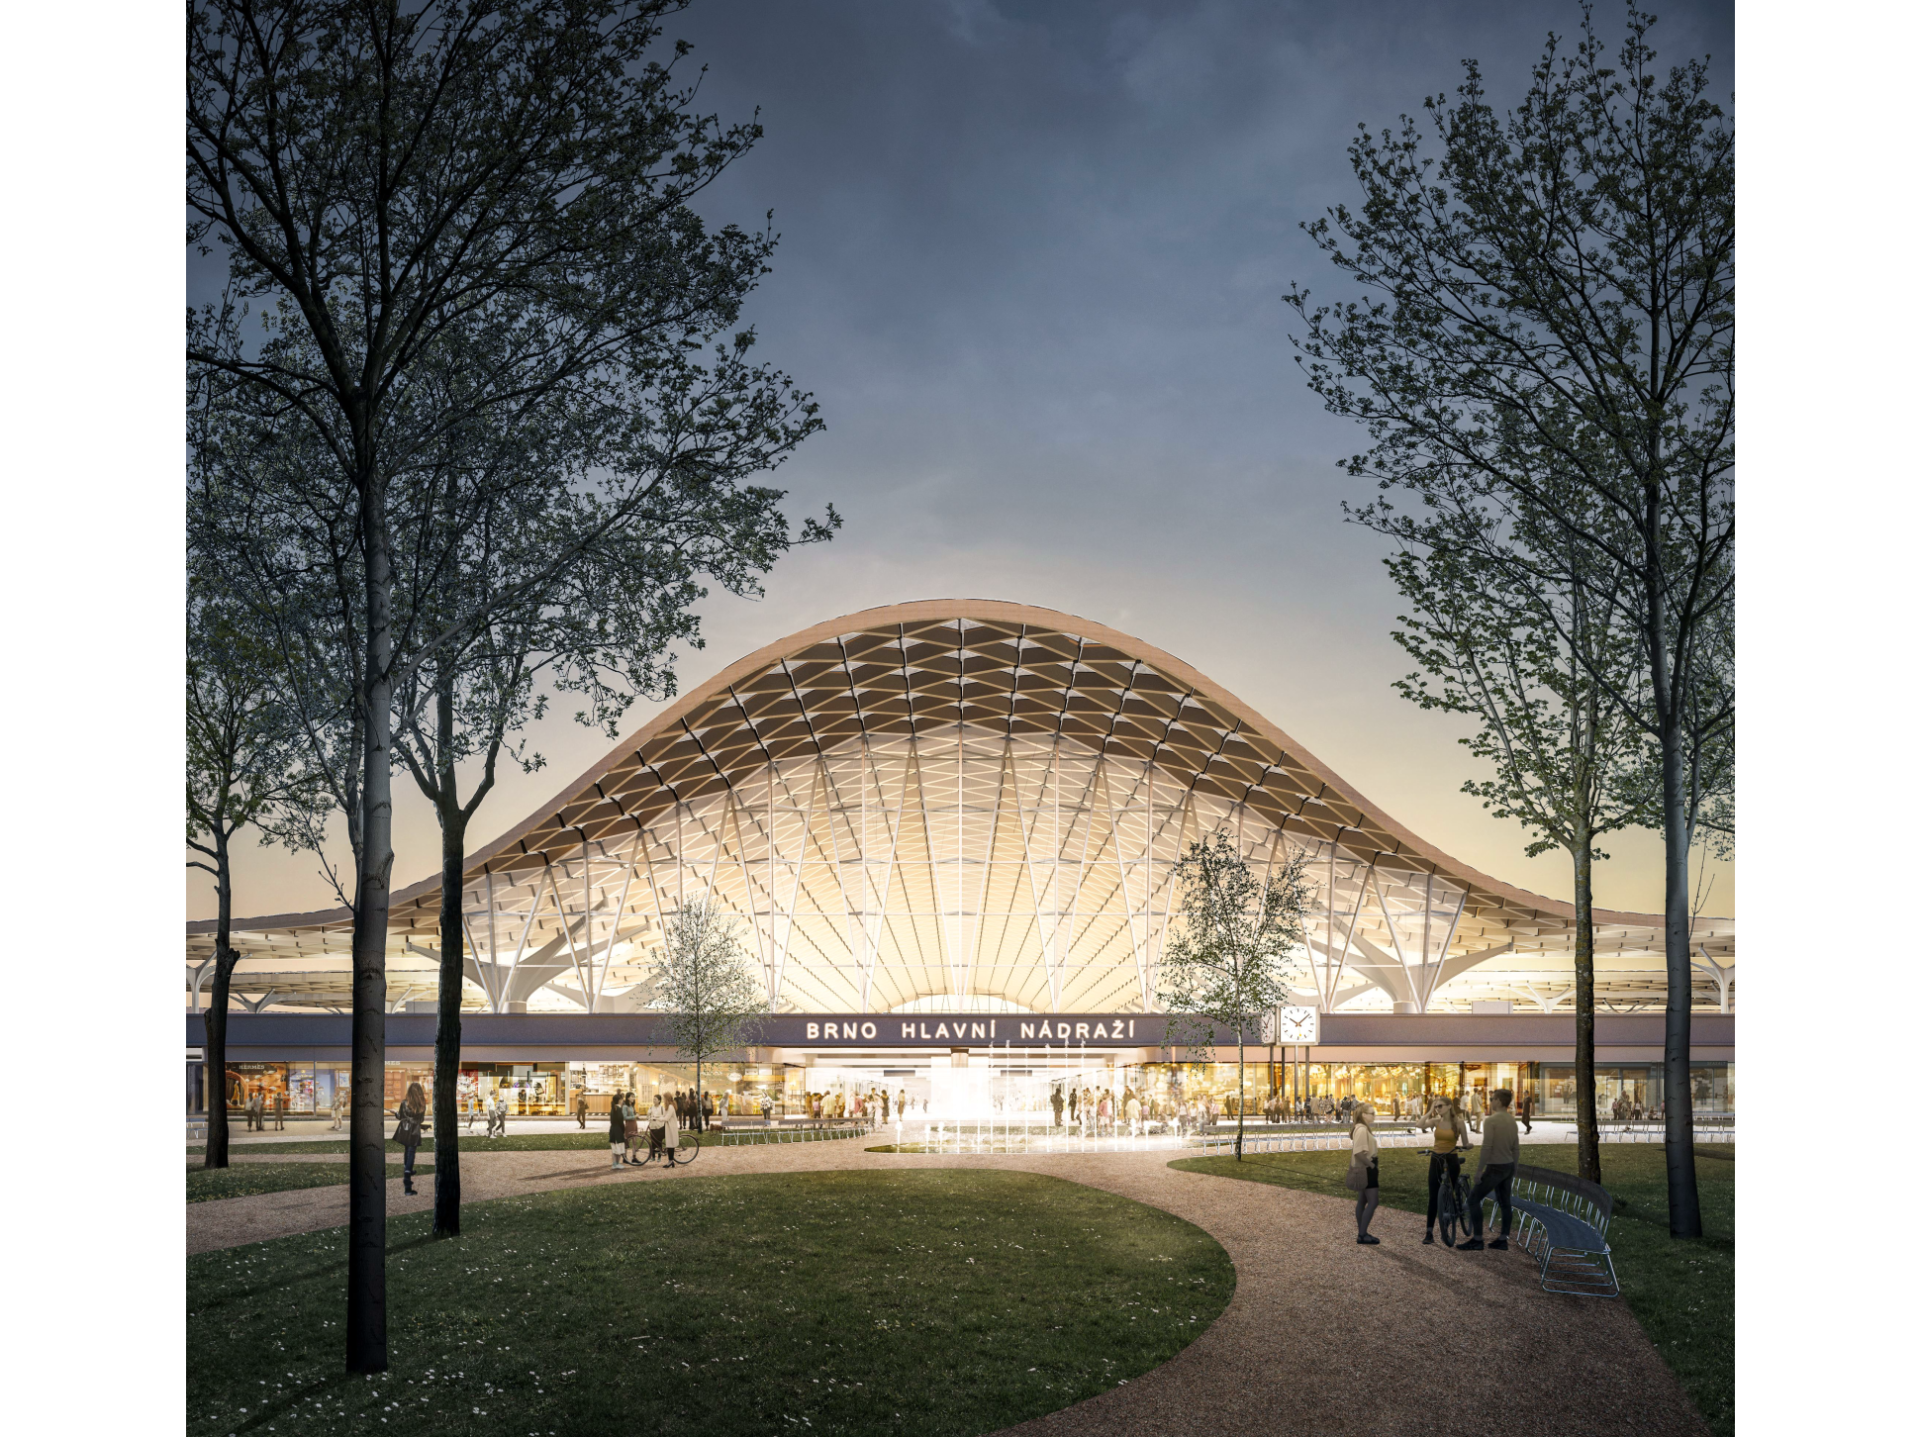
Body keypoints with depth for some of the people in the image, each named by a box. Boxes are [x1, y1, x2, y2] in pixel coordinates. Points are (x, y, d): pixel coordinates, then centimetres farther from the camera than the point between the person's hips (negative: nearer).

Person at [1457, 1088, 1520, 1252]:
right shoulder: (1513, 1122, 8)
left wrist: (1479, 1169, -18)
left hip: (1495, 1168, -8)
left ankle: (1477, 1240, -3)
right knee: (1505, 1203, 11)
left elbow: (1486, 1147, -23)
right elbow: (1516, 1149, 12)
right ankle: (1502, 1240, 14)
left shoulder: (1491, 1121, -18)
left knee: (1473, 1200, -3)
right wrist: (1513, 1171, 20)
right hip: (1509, 1167, 8)